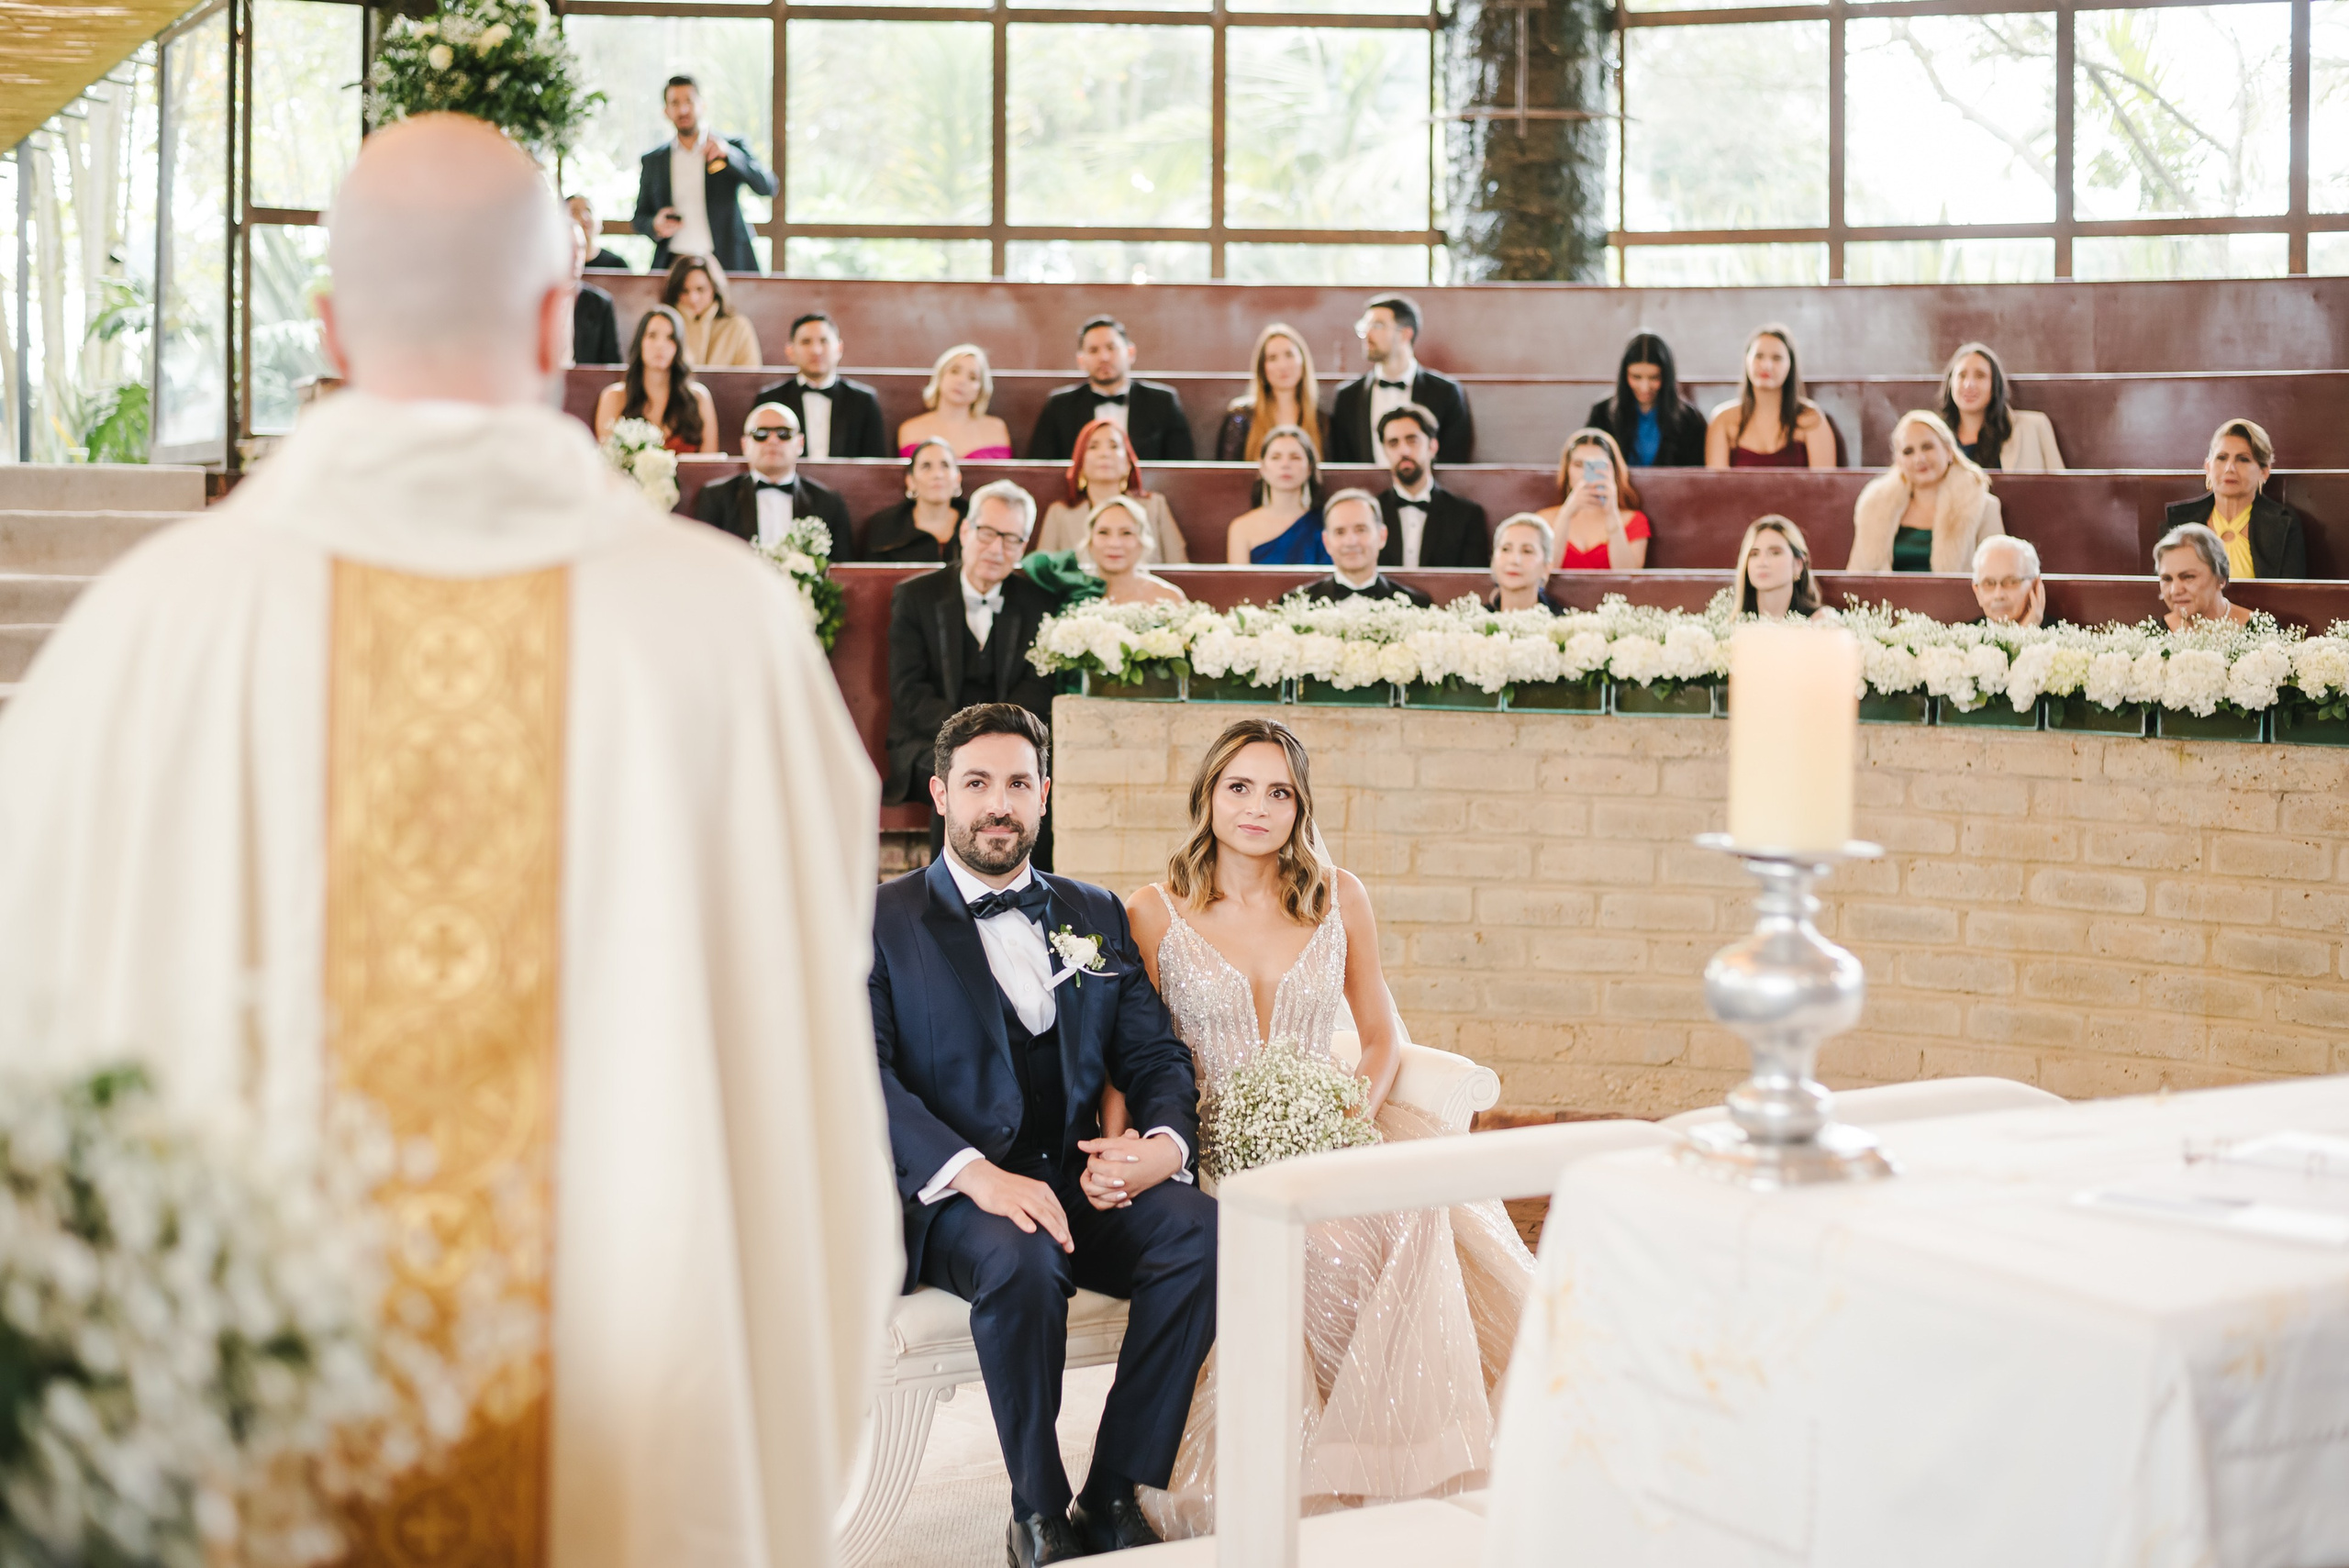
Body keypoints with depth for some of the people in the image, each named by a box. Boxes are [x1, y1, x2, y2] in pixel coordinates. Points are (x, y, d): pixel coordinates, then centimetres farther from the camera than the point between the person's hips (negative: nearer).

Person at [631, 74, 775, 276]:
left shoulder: (733, 147, 8)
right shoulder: (653, 161, 15)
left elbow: (767, 187, -7)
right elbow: (640, 217, 19)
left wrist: (727, 153, -21)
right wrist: (655, 226, -5)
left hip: (726, 264, -2)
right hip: (672, 265, 2)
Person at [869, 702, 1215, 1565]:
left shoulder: (1096, 914, 19)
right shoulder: (881, 920, 5)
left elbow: (1155, 1055, 14)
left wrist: (1164, 1143, -11)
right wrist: (974, 1172, -24)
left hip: (1081, 1175, 4)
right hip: (948, 1194, -4)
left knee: (1201, 1229, -27)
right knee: (1022, 1259, -37)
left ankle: (1114, 1496, -17)